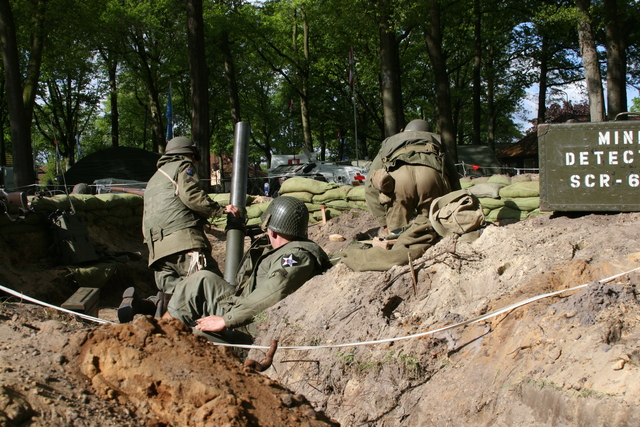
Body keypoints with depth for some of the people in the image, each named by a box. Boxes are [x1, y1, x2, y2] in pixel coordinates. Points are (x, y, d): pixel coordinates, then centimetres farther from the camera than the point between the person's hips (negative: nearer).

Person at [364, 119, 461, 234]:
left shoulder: (389, 143, 41)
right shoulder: (437, 140, 42)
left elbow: (370, 188, 27)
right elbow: (455, 187, 28)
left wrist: (385, 223, 24)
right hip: (433, 174, 0)